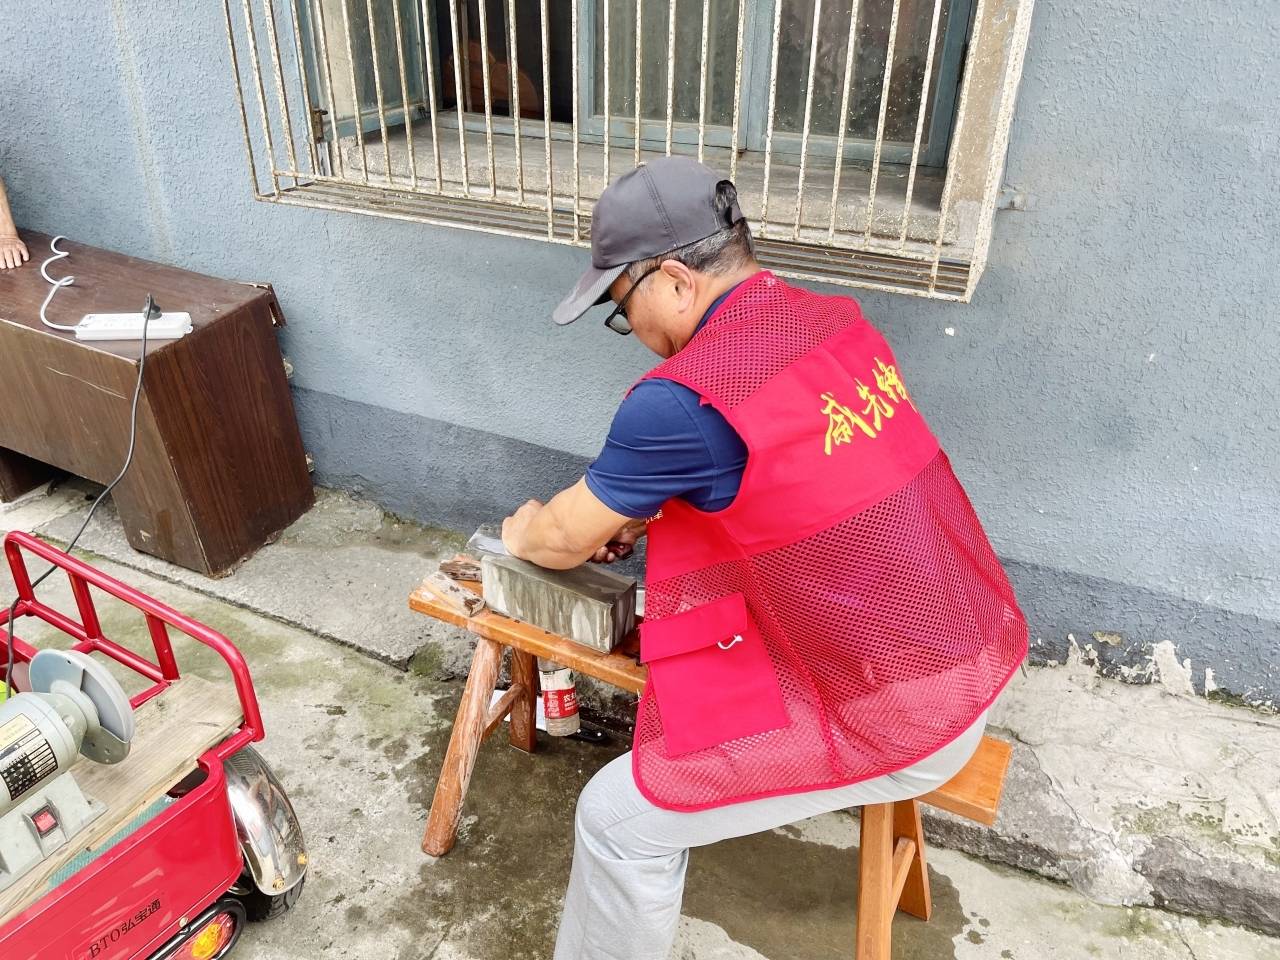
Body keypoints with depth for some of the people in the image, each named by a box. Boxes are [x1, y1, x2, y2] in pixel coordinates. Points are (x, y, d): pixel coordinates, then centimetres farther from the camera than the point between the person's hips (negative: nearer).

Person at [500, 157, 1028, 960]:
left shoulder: (684, 398, -24)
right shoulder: (835, 322, 1)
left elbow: (566, 542, -7)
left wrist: (524, 533, 14)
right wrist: (642, 509, 11)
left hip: (902, 719, -9)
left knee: (620, 819, -1)